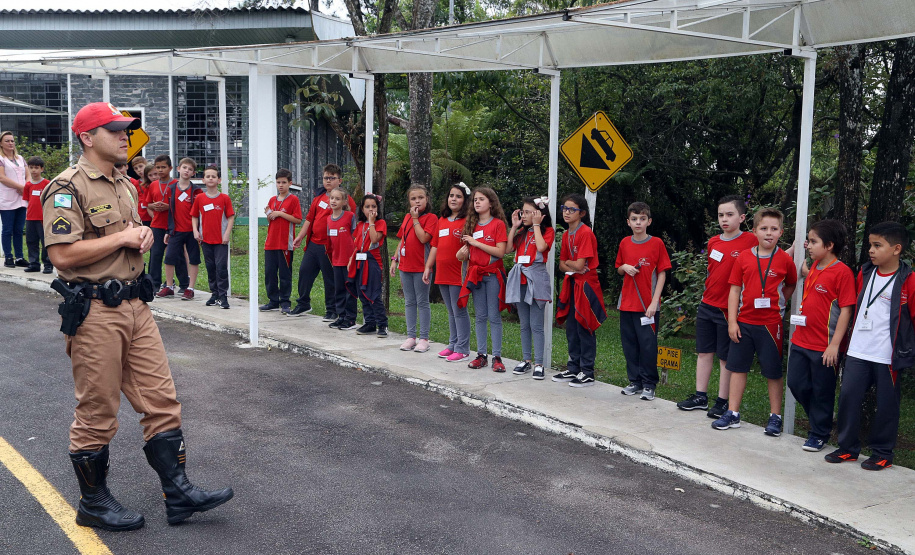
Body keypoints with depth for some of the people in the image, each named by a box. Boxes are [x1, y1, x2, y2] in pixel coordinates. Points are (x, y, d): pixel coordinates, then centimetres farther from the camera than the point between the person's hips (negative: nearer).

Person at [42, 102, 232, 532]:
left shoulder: (125, 185, 16)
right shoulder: (68, 188, -11)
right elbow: (63, 255, -21)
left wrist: (143, 236, 4)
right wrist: (122, 238, -14)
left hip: (135, 305, 8)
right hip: (94, 312, -8)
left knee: (161, 400, 7)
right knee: (96, 413, 3)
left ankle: (178, 493, 14)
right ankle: (93, 503, 19)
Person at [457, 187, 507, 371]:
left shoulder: (498, 224, -5)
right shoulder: (472, 225, 12)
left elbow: (500, 252, -14)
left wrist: (476, 243, -15)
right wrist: (463, 253, -8)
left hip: (493, 274, -5)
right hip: (476, 274, 5)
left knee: (494, 316, -3)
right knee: (480, 316, 8)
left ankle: (497, 356, 1)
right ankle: (481, 355, 12)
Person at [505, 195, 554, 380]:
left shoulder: (547, 231, -1)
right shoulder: (522, 232, 16)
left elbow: (541, 247, -19)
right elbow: (509, 248, 5)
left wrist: (536, 225, -11)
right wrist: (514, 226, 4)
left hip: (536, 279, -6)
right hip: (520, 279, 6)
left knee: (536, 325, -6)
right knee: (524, 324, 11)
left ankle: (538, 364, -3)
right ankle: (526, 360, 17)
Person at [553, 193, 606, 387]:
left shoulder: (586, 233, -15)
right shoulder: (566, 235, 11)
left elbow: (580, 264, -20)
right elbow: (562, 265, 10)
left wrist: (568, 262, -1)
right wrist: (573, 266, -10)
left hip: (586, 285, -8)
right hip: (572, 284, 8)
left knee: (585, 329, -3)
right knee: (571, 328, 12)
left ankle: (587, 373, 5)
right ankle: (573, 369, 22)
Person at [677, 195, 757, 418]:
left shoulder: (751, 242, -10)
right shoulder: (713, 242, 7)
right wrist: (708, 294, 15)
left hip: (729, 308, -6)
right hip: (707, 305, 6)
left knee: (725, 357, 3)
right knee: (704, 352, 11)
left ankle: (722, 401, 13)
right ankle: (700, 397, 21)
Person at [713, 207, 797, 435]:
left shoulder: (784, 259, -4)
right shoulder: (744, 257, 0)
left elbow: (792, 285, 13)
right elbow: (735, 289, 2)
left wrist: (777, 301, -2)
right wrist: (732, 322, -2)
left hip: (771, 323, -2)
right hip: (744, 322, 3)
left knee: (773, 372, 5)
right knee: (738, 367, 9)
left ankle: (775, 417, 17)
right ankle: (732, 414, 18)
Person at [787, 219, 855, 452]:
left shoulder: (842, 271, -14)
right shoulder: (814, 267, 8)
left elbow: (846, 310, -15)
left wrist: (834, 345, -18)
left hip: (824, 346, -7)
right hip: (801, 341, 7)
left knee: (822, 392, 7)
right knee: (796, 383, 13)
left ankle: (819, 434, 23)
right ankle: (821, 420, 34)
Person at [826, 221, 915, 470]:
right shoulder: (865, 273, 8)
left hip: (888, 355, -5)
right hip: (858, 350, 5)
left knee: (886, 403, 5)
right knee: (848, 395, 5)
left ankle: (882, 454, 19)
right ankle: (848, 447, 18)